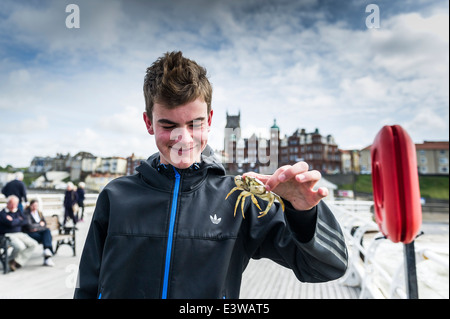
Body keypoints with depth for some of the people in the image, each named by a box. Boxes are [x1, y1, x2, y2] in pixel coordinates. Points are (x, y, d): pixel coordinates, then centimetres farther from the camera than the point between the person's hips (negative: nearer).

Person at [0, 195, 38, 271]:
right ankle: (13, 259, 2)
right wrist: (19, 220, -2)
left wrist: (14, 221, -9)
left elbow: (24, 222, 3)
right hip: (8, 235, -7)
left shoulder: (18, 211, 15)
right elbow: (11, 223, -20)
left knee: (33, 244, -13)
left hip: (19, 234, 7)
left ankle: (17, 262, -14)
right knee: (20, 246, -31)